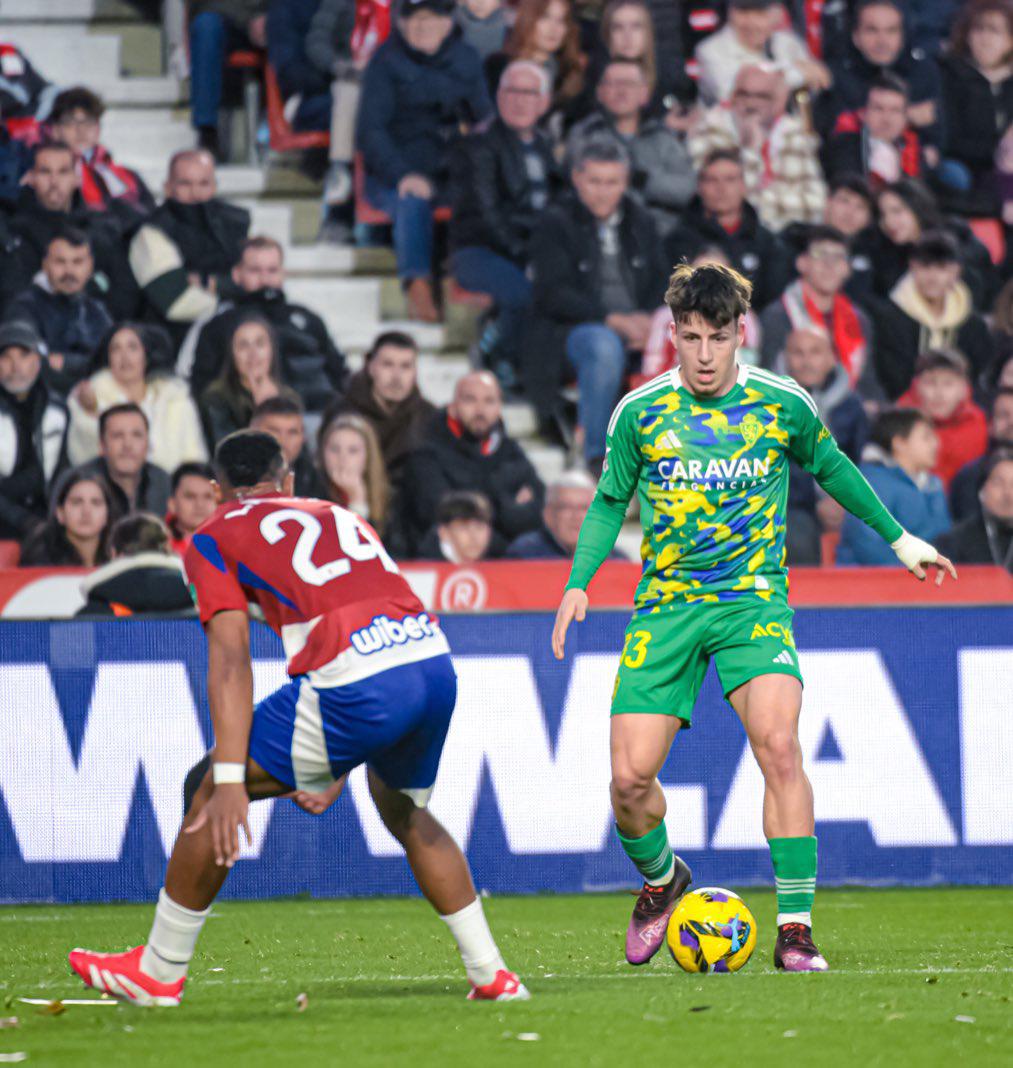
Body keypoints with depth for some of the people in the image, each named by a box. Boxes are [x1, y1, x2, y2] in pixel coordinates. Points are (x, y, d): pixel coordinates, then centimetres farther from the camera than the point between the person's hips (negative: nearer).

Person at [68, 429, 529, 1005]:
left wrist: (229, 781, -5)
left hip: (360, 686, -6)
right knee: (405, 813, 33)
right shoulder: (343, 517, 32)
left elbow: (231, 661, 2)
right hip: (437, 662, 6)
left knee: (208, 792, 12)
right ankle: (491, 974, 30)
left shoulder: (216, 539, 14)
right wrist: (335, 773, 32)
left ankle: (159, 971, 17)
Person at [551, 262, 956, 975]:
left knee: (778, 744, -25)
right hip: (665, 607, 1)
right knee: (631, 777, -8)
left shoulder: (782, 404, -1)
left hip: (753, 601, -1)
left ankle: (796, 929, -19)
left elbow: (831, 468, 18)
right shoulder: (641, 411, -1)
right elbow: (611, 502, 13)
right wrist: (579, 582, 0)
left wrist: (898, 537, 22)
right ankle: (661, 880, 27)